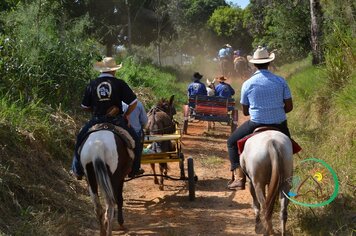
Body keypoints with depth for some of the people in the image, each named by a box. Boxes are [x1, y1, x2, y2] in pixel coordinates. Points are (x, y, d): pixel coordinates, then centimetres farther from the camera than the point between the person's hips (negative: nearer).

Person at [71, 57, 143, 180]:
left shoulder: (92, 84, 1)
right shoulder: (119, 83, -4)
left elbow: (85, 107, 6)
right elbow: (134, 102, -4)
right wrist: (126, 114, 9)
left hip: (96, 120, 1)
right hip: (116, 120, -1)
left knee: (81, 138, 22)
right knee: (133, 138, 20)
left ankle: (78, 170, 21)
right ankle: (133, 168, 20)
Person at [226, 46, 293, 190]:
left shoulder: (247, 84, -4)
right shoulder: (281, 81, -2)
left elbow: (245, 112, 3)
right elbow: (289, 107, 1)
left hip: (256, 124, -2)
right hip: (280, 125, 2)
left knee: (232, 142, 19)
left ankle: (239, 178, 7)